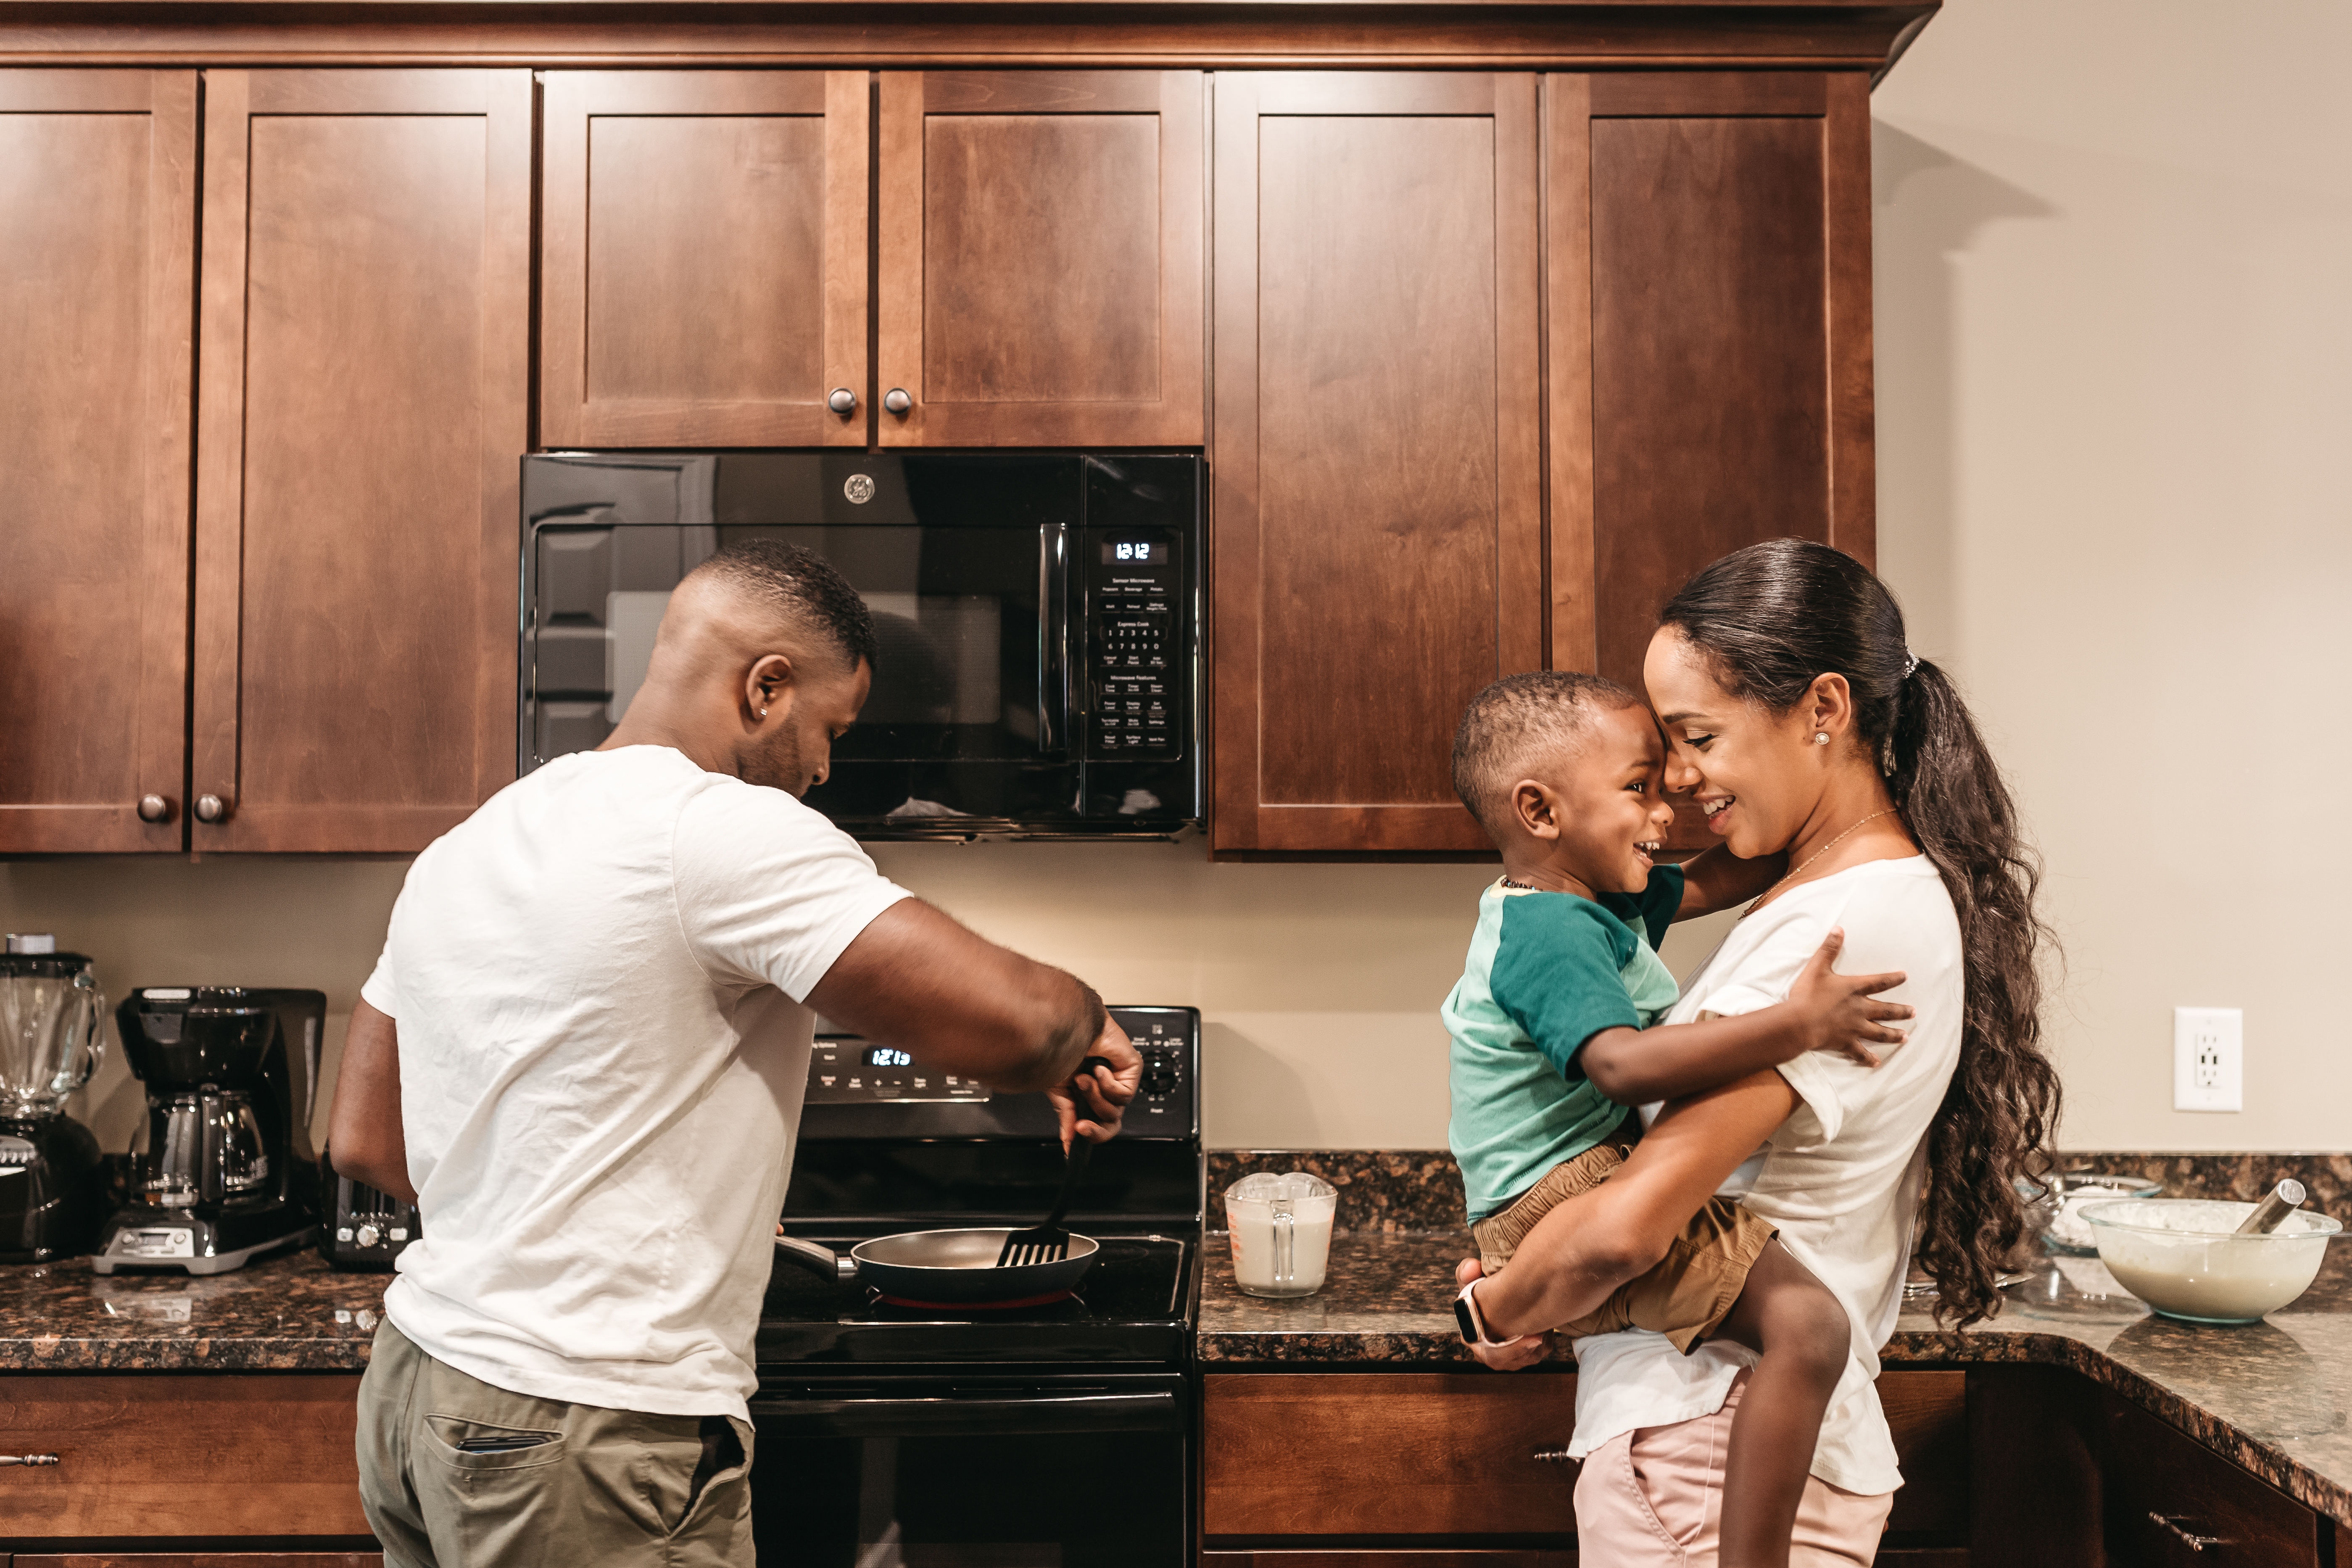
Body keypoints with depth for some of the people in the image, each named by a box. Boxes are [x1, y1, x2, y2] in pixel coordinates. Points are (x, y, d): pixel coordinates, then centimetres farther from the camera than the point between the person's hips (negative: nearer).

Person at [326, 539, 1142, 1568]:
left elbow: (364, 1143, 15)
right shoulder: (727, 833, -18)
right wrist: (1083, 1026, -3)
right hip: (590, 1443, -9)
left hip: (415, 1397, 9)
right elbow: (1013, 1025, -25)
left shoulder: (460, 850, 9)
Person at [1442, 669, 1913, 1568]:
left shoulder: (1597, 900, 11)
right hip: (1569, 1199, -11)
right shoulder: (1556, 936, -20)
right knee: (1807, 1324, -24)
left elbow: (1715, 882, 21)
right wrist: (1794, 1026, -34)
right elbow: (1624, 1062, -36)